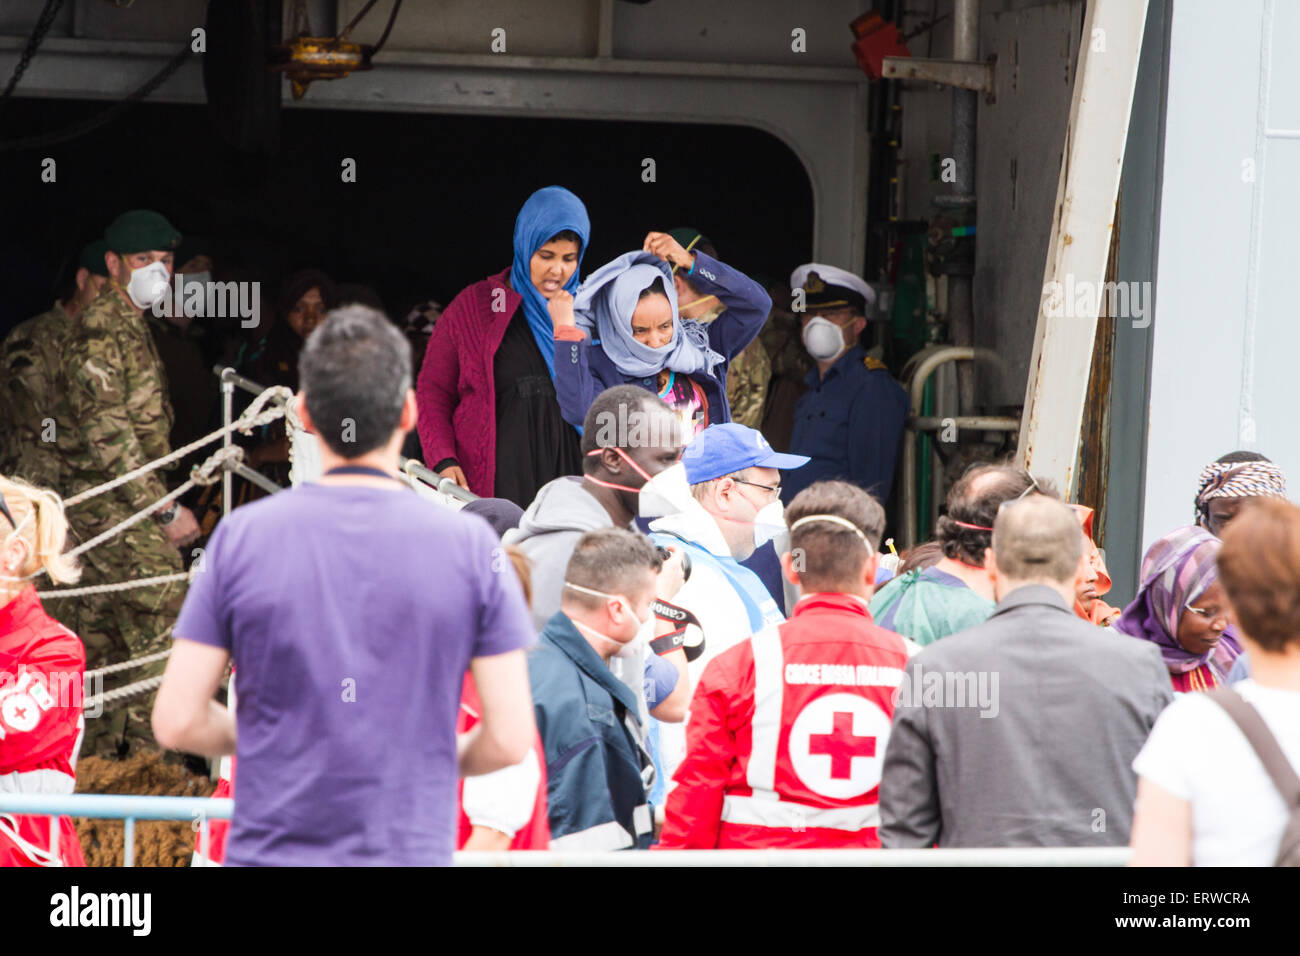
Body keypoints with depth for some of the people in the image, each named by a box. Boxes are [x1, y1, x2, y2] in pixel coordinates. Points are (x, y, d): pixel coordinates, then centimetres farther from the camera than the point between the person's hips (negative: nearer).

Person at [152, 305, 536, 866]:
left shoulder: (242, 536, -2)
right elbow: (509, 739, -4)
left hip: (268, 852, 1)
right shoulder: (470, 545, -3)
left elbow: (177, 721, -3)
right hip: (411, 851, -1)